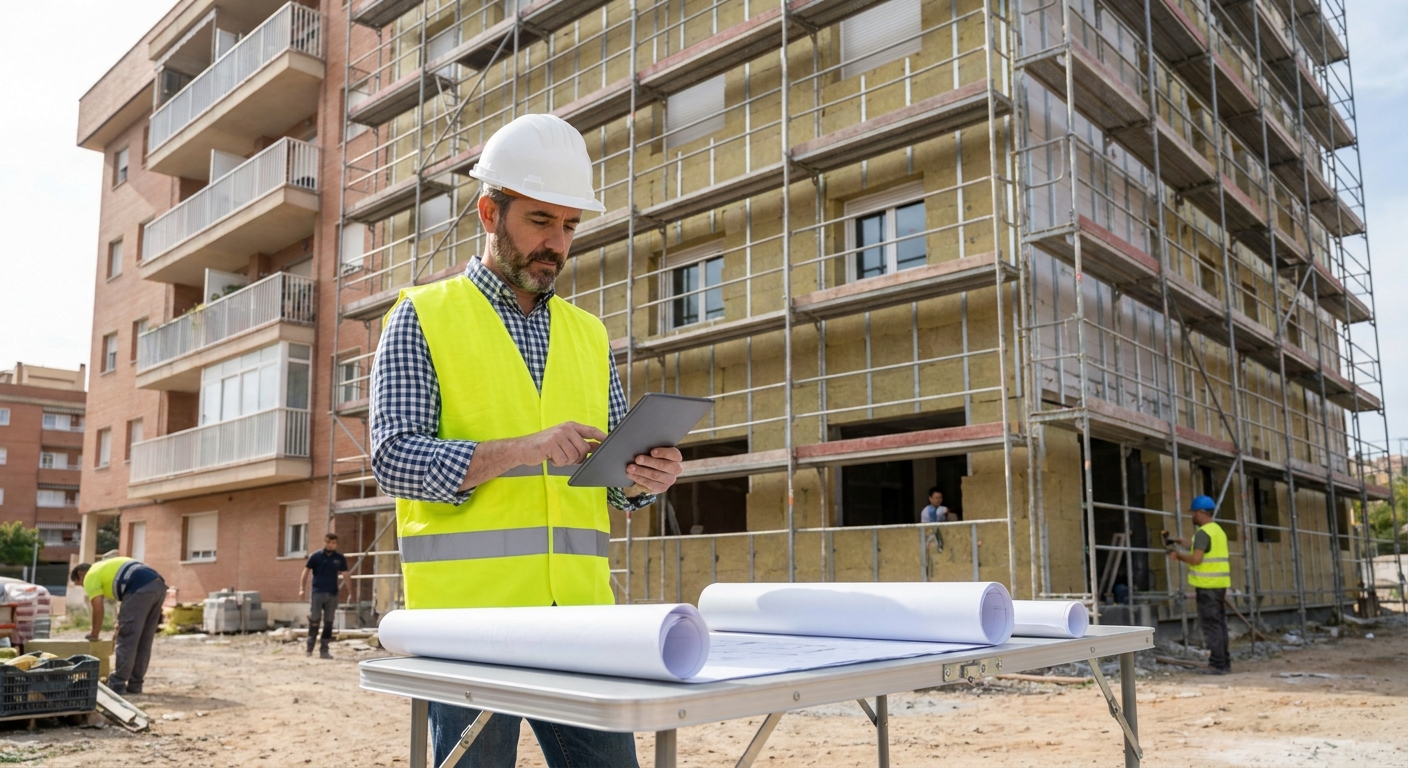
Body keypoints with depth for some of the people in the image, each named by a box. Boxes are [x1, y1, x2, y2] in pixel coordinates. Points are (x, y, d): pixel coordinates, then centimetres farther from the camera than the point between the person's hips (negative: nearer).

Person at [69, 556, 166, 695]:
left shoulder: (91, 576, 11)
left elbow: (98, 609, 5)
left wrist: (94, 635, 18)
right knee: (143, 641, 14)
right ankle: (135, 684, 20)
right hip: (159, 585, 9)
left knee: (127, 640, -2)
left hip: (141, 589, -9)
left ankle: (117, 685, 1)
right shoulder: (107, 568, 37)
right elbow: (125, 603, 36)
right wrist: (119, 627, 36)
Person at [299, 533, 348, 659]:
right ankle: (310, 647, 8)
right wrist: (302, 588, -6)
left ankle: (324, 650, 12)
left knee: (329, 622, 5)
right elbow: (306, 572, 2)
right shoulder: (316, 556, -2)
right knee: (314, 620, -3)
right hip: (318, 592, -2)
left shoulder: (340, 558, 4)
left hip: (332, 594, 2)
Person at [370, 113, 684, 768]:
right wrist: (521, 450, -22)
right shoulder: (423, 318, 2)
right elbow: (395, 459, -8)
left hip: (580, 610, 4)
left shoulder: (588, 334, 15)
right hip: (468, 613, -4)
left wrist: (645, 477, -8)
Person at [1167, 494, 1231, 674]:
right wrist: (1186, 543, 30)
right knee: (1220, 622, 12)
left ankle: (1218, 664, -6)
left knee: (1211, 624, -6)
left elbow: (1196, 559, -21)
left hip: (1207, 585, -9)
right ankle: (1224, 663, 16)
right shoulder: (1218, 530, 17)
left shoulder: (1203, 532, -14)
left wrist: (1179, 556, -6)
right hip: (1220, 583, 9)